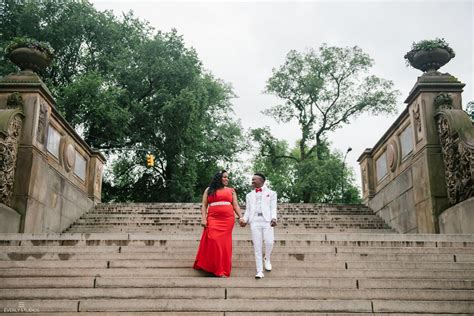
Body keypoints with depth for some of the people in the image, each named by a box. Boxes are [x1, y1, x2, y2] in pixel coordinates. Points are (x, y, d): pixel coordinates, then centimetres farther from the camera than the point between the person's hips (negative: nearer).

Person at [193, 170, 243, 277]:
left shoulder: (231, 190, 17)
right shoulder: (209, 190, 12)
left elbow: (236, 205, 12)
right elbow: (204, 205, 7)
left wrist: (241, 217, -1)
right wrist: (203, 218, -6)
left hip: (227, 220, 1)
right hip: (213, 219, -1)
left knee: (224, 244, -2)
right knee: (213, 241, -13)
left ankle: (222, 270, 3)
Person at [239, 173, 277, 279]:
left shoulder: (271, 193, 14)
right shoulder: (250, 195, 23)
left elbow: (273, 208, 5)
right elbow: (248, 210, 17)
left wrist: (274, 218, -14)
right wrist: (244, 219, -3)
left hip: (267, 220, -2)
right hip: (254, 221, 2)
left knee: (269, 242, -17)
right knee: (257, 246, -4)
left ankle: (267, 259, 14)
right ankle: (259, 271, -1)